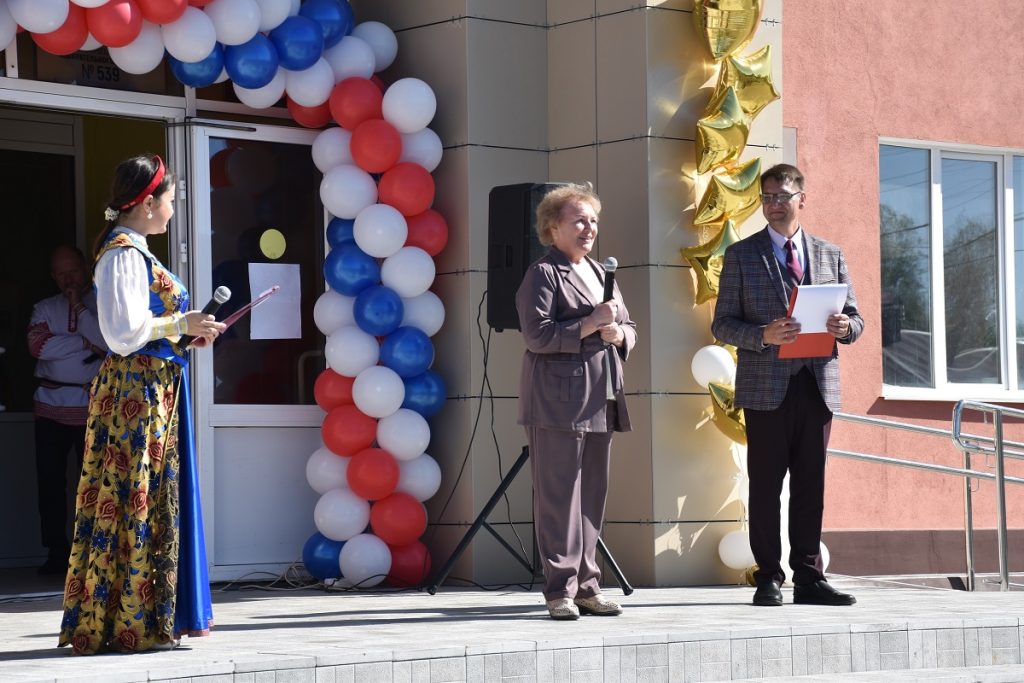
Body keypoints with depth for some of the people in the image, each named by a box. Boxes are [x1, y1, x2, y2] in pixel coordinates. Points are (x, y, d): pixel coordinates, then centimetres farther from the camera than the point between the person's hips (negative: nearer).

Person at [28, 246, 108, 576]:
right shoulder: (45, 308, 11)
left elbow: (110, 342, -13)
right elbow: (38, 346, -7)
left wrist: (80, 308, -10)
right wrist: (87, 343, -10)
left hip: (92, 406, -3)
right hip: (51, 406, 3)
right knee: (50, 481, 2)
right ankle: (57, 553, 8)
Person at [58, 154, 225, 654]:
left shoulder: (134, 252, 16)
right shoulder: (125, 254, -13)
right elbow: (124, 333, -20)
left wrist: (187, 330, 12)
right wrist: (180, 324, -11)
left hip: (154, 390, 10)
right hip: (137, 387, -10)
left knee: (159, 497, 12)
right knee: (136, 501, -7)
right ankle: (131, 623, -3)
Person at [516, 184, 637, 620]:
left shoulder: (599, 273, 22)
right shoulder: (543, 274, -3)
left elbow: (628, 329, 21)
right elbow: (538, 335, -13)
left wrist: (617, 333, -2)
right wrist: (592, 323, -16)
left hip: (599, 402, 8)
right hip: (558, 400, -8)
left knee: (592, 496, 8)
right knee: (558, 496, -7)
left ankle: (586, 586, 13)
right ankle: (560, 590, -5)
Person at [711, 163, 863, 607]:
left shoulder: (830, 255, 14)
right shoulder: (741, 255, 6)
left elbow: (854, 318, 15)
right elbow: (722, 324, 1)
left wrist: (845, 328, -9)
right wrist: (763, 335, -17)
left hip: (817, 385, 3)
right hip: (766, 387, -3)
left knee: (811, 485, 4)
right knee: (765, 485, -1)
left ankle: (808, 577, 9)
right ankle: (769, 578, 4)